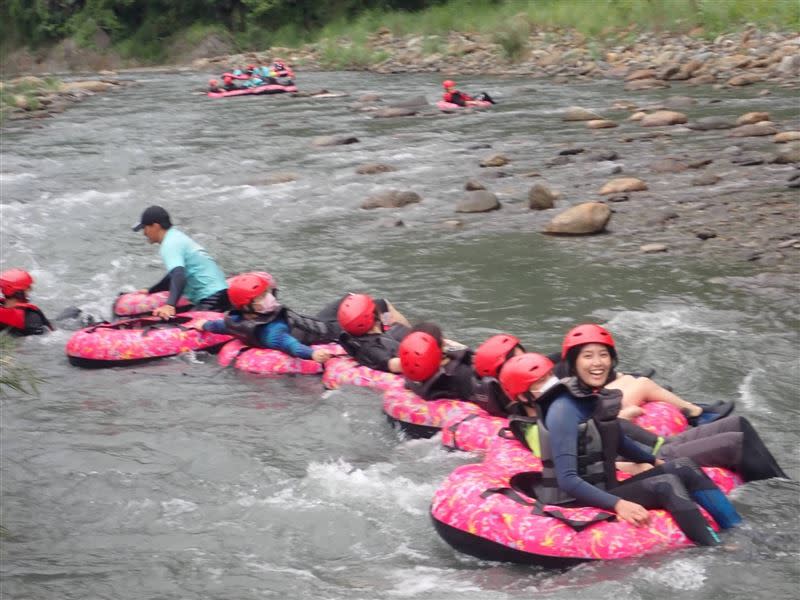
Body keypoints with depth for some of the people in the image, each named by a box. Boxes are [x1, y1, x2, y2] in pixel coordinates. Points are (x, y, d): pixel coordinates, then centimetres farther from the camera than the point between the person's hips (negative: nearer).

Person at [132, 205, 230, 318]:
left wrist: (170, 306, -40)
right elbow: (174, 275, 35)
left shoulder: (170, 245, -10)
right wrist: (150, 291, 43)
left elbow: (179, 276, -27)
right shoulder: (177, 237, 22)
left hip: (211, 299, -10)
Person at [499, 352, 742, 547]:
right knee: (665, 485, -23)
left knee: (685, 468, -1)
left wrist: (654, 461, 37)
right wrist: (617, 504, -35)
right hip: (582, 504, -9)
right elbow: (567, 481, -27)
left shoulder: (599, 398, 6)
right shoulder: (564, 409, -20)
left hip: (605, 490, 9)